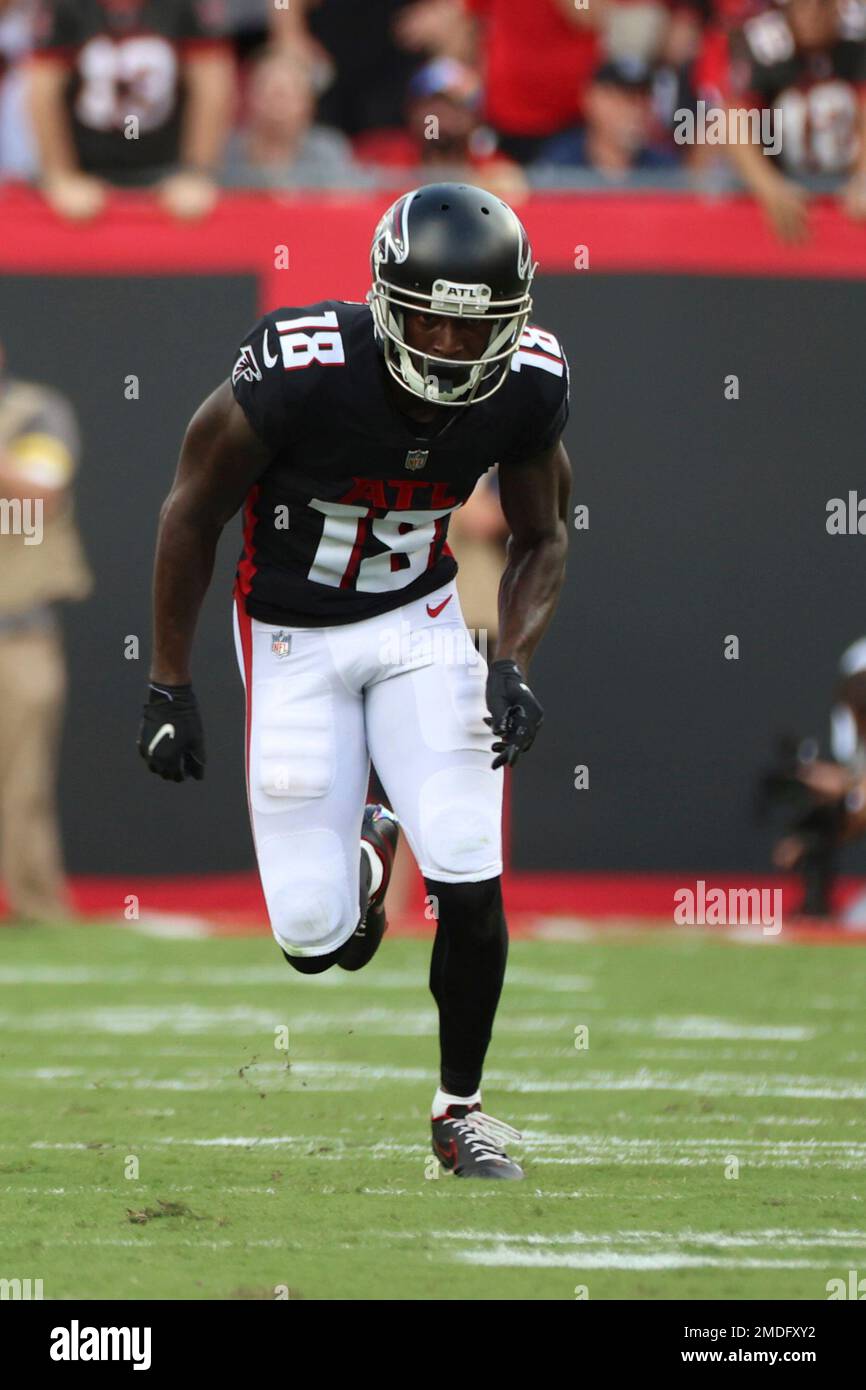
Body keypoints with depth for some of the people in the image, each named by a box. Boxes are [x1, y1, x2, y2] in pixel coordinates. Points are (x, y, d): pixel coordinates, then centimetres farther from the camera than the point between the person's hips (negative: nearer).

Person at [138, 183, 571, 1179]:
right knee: (314, 938, -5)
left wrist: (513, 666, -14)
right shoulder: (301, 375, -28)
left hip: (420, 621, 2)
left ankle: (461, 1110, 12)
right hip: (294, 637, -2)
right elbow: (193, 513, -12)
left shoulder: (526, 388, -17)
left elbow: (541, 539, 3)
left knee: (471, 890, -12)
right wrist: (169, 687, -8)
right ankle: (360, 857, 34)